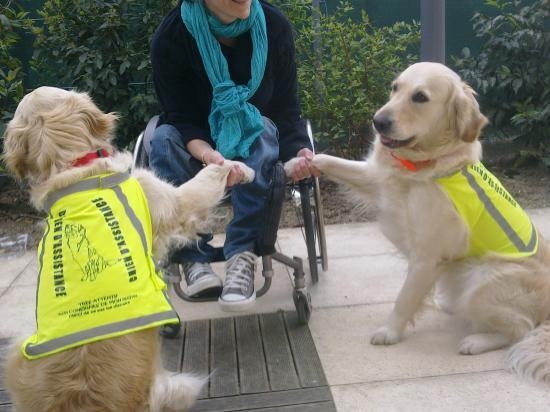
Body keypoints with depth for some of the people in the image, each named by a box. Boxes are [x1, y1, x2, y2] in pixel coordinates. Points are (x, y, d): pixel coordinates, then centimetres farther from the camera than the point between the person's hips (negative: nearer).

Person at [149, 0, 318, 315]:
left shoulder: (274, 25, -15)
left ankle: (243, 254, -37)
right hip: (198, 143, 0)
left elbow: (286, 109, -13)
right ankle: (193, 257, -31)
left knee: (263, 130, -33)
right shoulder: (171, 37, -19)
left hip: (254, 137, 1)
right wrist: (208, 154, -42)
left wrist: (300, 149, -35)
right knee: (164, 140, -31)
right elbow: (182, 119, -20)